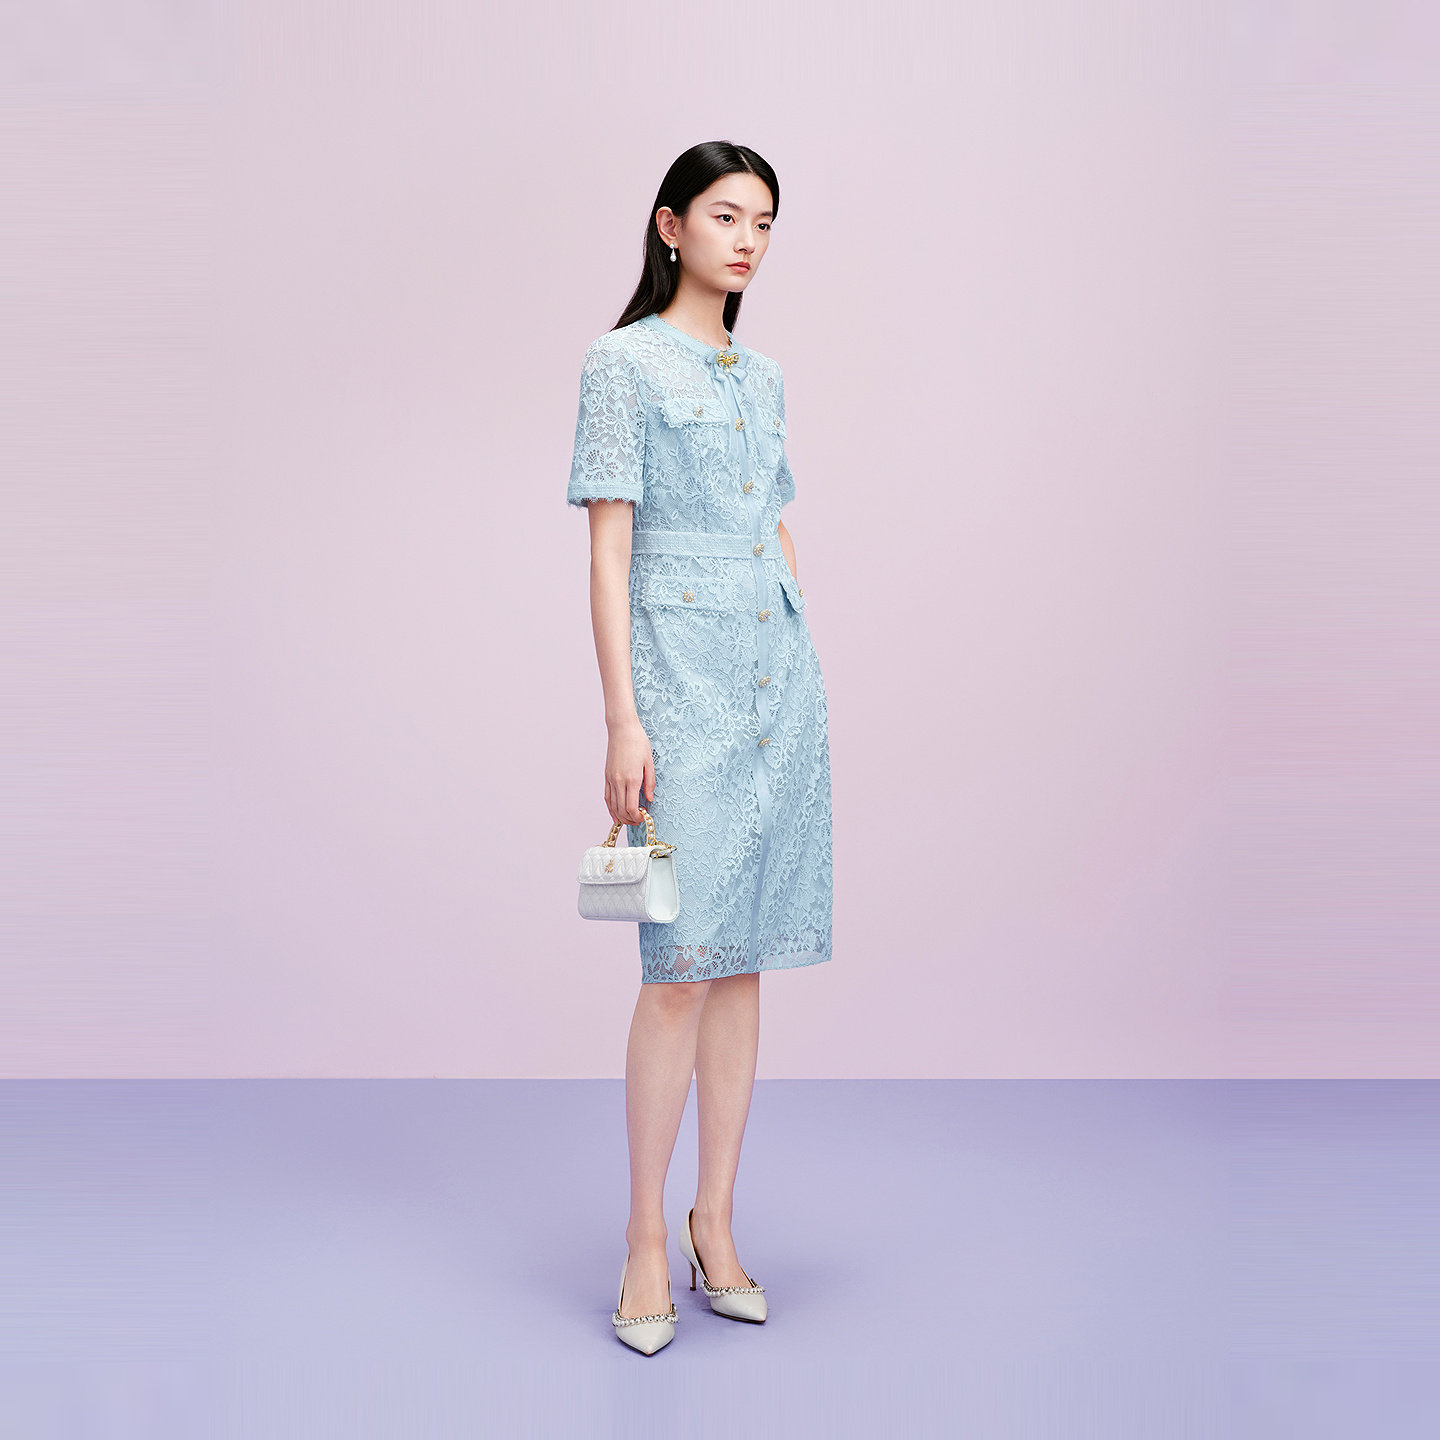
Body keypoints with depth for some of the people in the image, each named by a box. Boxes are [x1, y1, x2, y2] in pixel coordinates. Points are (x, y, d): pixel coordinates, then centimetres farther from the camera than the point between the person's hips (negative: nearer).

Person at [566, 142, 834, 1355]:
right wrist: (623, 718, -14)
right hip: (682, 671, -6)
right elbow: (608, 548, -7)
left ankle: (716, 1226, 18)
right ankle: (647, 1241, 6)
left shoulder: (765, 379, 17)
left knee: (746, 954, 7)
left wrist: (817, 694, 16)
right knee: (684, 960, -8)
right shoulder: (623, 364, -1)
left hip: (780, 670, 6)